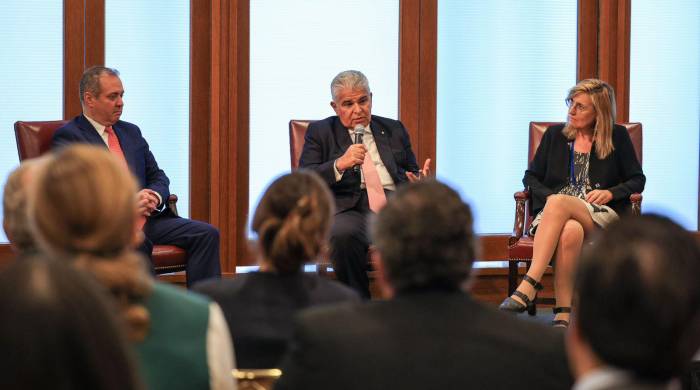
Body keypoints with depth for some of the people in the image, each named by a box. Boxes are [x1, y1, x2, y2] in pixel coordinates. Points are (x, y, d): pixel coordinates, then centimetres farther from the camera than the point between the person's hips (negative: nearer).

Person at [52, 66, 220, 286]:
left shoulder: (131, 132, 24)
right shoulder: (68, 136, 1)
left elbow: (158, 177, 23)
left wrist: (154, 197, -2)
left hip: (147, 218, 7)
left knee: (207, 234, -15)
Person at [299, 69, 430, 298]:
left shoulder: (394, 129, 26)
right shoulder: (320, 132, 16)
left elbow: (411, 173, 26)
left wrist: (420, 180, 0)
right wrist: (340, 164, -12)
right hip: (350, 208, -2)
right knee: (343, 234, -39)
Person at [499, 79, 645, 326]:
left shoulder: (617, 137, 15)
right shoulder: (555, 134, 21)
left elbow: (637, 180, 13)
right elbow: (530, 177, 19)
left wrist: (610, 193, -6)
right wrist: (548, 195, -3)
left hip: (600, 215, -2)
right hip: (554, 213, 2)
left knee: (558, 204, -38)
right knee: (570, 231, -40)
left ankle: (528, 287, -48)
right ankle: (563, 314, -49)